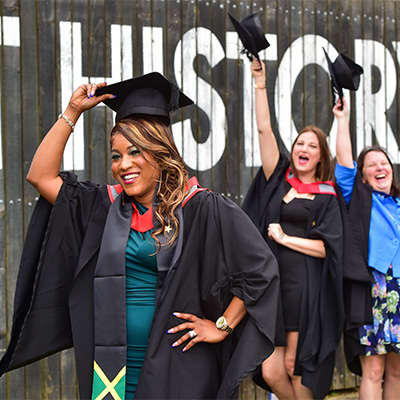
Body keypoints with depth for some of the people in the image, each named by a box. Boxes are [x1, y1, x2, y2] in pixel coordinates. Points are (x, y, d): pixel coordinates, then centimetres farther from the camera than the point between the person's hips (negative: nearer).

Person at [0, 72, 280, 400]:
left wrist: (223, 326, -7)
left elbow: (261, 269, -8)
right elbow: (41, 176, 5)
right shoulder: (108, 206, 8)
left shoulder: (201, 208, -7)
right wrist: (73, 112, 3)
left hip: (177, 369, -4)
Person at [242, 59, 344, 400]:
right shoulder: (279, 178, 14)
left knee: (295, 369, -3)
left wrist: (285, 238, -7)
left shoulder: (326, 197, 5)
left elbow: (328, 247, -5)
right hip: (271, 284, 3)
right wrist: (260, 84, 2)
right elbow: (264, 130, 6)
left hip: (304, 288, -3)